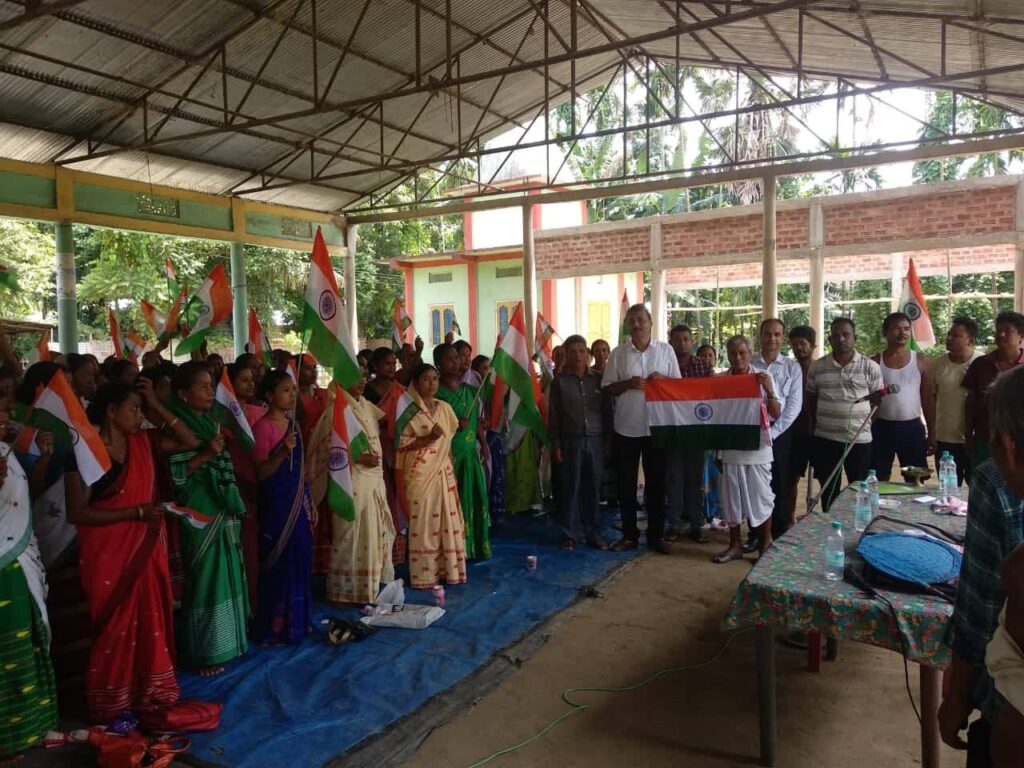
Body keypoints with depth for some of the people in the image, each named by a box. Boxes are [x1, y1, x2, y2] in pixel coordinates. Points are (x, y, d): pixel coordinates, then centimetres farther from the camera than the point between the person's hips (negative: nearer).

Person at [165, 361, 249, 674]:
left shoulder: (211, 422, 11)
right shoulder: (178, 427, -10)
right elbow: (174, 474, -18)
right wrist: (205, 454, -22)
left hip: (222, 510, 8)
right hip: (200, 514, -8)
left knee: (225, 576, 14)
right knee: (205, 579, -1)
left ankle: (223, 642, 27)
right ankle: (203, 652, 12)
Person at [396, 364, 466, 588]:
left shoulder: (445, 408, 9)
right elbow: (401, 443, -11)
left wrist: (452, 470, 12)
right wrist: (428, 438, -22)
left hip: (443, 471, 5)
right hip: (420, 472, -5)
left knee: (447, 519, 6)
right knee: (424, 520, -2)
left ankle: (446, 569, 17)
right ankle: (425, 574, 7)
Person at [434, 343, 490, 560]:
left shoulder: (469, 390, 11)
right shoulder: (435, 392, -8)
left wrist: (483, 442, 8)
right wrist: (454, 425, -22)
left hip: (471, 453, 6)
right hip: (448, 453, -6)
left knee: (475, 497, 9)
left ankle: (476, 546, 20)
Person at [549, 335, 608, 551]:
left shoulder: (598, 379, 7)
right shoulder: (560, 381, 3)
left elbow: (606, 411, 8)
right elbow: (554, 415, 2)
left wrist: (608, 439, 3)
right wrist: (555, 444, -3)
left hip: (595, 439, 1)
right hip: (570, 440, -1)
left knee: (593, 488, 5)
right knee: (570, 488, 3)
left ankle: (593, 533, 15)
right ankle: (571, 534, 12)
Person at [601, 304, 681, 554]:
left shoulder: (665, 350, 3)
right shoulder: (618, 352, 2)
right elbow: (607, 388, 2)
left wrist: (663, 379, -14)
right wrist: (628, 384, -16)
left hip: (656, 426, 0)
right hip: (626, 427, 0)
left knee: (656, 482, 8)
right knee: (626, 484, 7)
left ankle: (656, 535, 19)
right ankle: (629, 535, 19)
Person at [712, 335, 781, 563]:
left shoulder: (764, 377, -4)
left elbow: (776, 415, -6)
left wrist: (769, 391, -20)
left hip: (757, 447, -2)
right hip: (731, 447, 2)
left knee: (761, 496, 5)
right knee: (731, 496, 9)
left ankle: (766, 544, 21)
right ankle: (735, 545, 21)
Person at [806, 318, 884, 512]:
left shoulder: (870, 367, -3)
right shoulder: (817, 367, 2)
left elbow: (878, 401, 3)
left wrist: (867, 424, -2)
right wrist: (814, 429, 7)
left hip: (860, 439, -1)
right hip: (825, 439, 2)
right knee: (828, 492, 12)